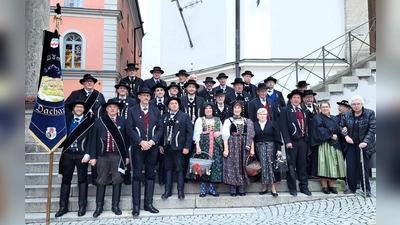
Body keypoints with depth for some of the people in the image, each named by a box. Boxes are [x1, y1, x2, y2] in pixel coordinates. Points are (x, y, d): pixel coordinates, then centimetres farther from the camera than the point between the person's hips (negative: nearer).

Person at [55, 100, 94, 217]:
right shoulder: (66, 120, 12)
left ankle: (82, 206, 11)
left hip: (81, 154, -2)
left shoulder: (88, 122, 2)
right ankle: (63, 206, 15)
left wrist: (87, 154, -12)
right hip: (67, 153, 3)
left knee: (82, 180, 4)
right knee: (66, 179, 7)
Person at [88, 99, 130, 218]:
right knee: (101, 181, 6)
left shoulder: (123, 121, 5)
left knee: (117, 180, 5)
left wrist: (126, 155, 3)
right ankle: (99, 206, 17)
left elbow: (126, 139, 6)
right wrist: (93, 156, -1)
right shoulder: (99, 121, 5)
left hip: (118, 155, 0)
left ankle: (115, 206, 16)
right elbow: (93, 139, 4)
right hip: (103, 155, 0)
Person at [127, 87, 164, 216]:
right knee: (137, 175, 0)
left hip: (152, 146, 2)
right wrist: (141, 142, -15)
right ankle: (136, 205, 8)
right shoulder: (132, 111, 4)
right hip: (137, 147, -2)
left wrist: (152, 141, -11)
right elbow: (130, 129, -5)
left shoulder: (156, 110, 10)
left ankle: (148, 203, 14)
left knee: (150, 175, 6)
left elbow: (160, 128, 4)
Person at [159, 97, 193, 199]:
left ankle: (181, 191, 11)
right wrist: (160, 145, 5)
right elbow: (161, 131, 12)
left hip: (179, 147, -3)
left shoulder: (185, 116, 0)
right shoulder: (164, 117, 11)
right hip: (166, 147, 4)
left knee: (180, 169, 2)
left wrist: (187, 147, -10)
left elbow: (189, 132, -4)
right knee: (168, 168, 9)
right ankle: (168, 191, 17)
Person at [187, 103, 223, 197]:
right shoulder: (200, 120, 6)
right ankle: (203, 189, 5)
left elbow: (223, 131, 20)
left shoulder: (217, 120, 16)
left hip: (215, 145, 3)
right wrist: (197, 146, -14)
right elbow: (197, 134, -3)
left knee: (215, 165, 0)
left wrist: (219, 133, -2)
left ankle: (211, 188, 10)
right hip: (203, 144, -3)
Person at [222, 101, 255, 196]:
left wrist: (252, 148, 0)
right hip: (232, 145, -2)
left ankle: (241, 187, 11)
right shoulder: (228, 120, 4)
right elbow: (225, 136, -3)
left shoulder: (246, 121, 12)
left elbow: (250, 135, 7)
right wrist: (226, 149, -11)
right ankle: (233, 188, 4)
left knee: (243, 165, 3)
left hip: (244, 146, 2)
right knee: (232, 165, -3)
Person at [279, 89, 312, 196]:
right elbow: (283, 127, -9)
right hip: (292, 141, -5)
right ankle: (292, 188, 11)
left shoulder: (303, 111, 17)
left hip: (303, 140, 5)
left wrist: (307, 139, 7)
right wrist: (287, 141, -16)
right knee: (291, 165, 2)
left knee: (303, 165, 10)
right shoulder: (285, 110, -1)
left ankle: (304, 186, 18)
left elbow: (306, 126, 17)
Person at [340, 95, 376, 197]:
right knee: (350, 167, 4)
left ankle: (366, 189, 14)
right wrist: (346, 136, -10)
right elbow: (341, 126, 9)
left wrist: (365, 142, -20)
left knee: (364, 167, 1)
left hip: (363, 144, -3)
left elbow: (372, 129, -11)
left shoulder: (370, 113, -5)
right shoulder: (347, 114, 3)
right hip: (350, 144, 3)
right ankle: (352, 188, 18)